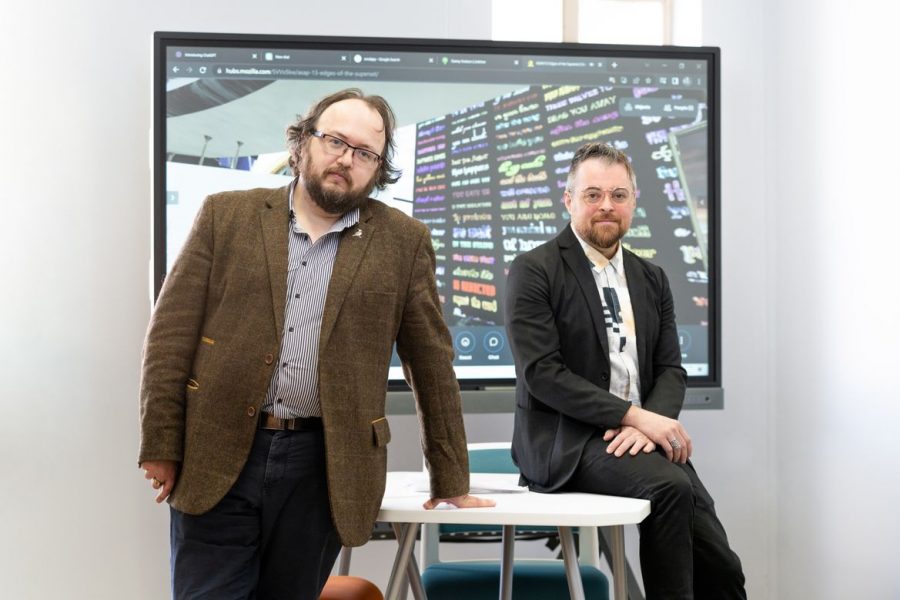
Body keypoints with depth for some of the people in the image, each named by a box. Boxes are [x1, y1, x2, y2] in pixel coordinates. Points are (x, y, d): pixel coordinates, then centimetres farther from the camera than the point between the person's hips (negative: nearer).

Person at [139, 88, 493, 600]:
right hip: (217, 457, 0)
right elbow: (171, 336, 3)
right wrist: (161, 446, -3)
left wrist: (451, 482, 8)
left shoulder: (403, 242, 5)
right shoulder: (226, 216, 5)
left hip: (324, 467, 0)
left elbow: (432, 365, 7)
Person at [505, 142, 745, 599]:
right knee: (670, 485, -31)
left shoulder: (652, 279, 16)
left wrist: (648, 425, -12)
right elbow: (542, 373, -12)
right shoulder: (533, 271, -3)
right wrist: (635, 415, -19)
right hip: (567, 441, -5)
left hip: (641, 440, 6)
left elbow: (670, 368, 11)